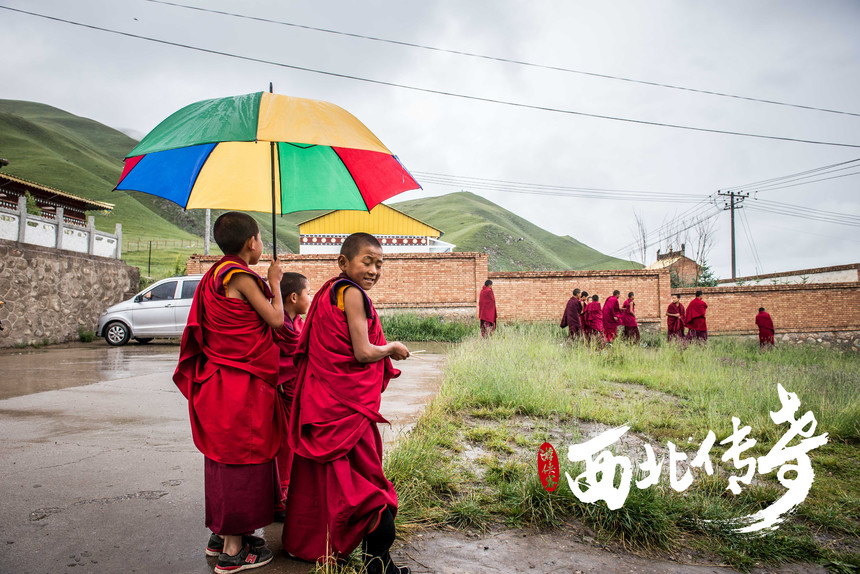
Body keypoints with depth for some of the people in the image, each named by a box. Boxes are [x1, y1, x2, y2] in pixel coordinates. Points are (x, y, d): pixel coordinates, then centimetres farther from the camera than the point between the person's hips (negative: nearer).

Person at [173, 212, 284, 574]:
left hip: (220, 379, 10)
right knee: (242, 458, 0)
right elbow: (276, 319, -13)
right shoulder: (240, 276, -17)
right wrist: (274, 282, 1)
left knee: (225, 455, 18)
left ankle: (221, 535, 32)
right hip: (242, 384, -10)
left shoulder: (217, 274, 12)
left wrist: (265, 284, 18)